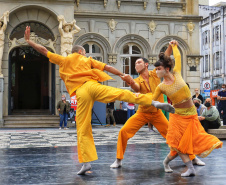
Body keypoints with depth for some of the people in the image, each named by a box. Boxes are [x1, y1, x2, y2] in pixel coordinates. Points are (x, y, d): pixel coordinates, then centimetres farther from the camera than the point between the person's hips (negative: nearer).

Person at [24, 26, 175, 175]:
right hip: (92, 85, 0)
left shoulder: (63, 60, 23)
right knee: (124, 94, -13)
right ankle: (154, 102, -32)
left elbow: (43, 50, 25)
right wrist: (124, 76, 27)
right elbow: (108, 68, 21)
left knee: (83, 129, 2)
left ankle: (86, 162, -5)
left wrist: (28, 40, 36)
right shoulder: (87, 60, 24)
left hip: (81, 93, 0)